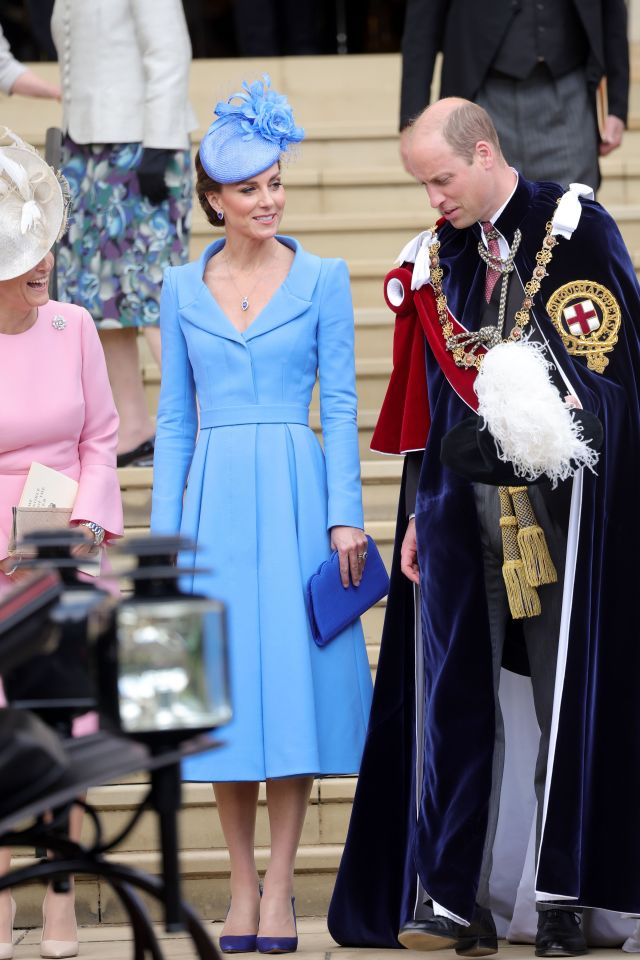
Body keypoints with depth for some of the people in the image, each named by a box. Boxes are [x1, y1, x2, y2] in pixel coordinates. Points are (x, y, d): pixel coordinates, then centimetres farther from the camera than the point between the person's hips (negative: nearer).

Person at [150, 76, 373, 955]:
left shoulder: (322, 279, 4)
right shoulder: (183, 290, 10)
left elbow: (341, 404, 1)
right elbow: (174, 419, 12)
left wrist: (346, 516, -6)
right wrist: (164, 529, 6)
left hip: (294, 494, -2)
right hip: (213, 495, 2)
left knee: (290, 679, -4)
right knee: (222, 690, 2)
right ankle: (242, 887, 11)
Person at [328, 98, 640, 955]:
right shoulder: (437, 256, 12)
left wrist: (544, 411, -18)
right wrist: (418, 513, 13)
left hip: (560, 499, -4)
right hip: (461, 503, 5)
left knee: (565, 692, -1)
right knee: (454, 694, 0)